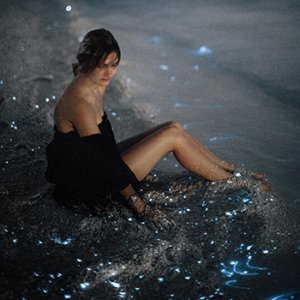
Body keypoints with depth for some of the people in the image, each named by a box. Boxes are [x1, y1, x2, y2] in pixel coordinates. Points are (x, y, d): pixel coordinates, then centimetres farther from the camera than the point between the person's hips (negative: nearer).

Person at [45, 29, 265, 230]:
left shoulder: (96, 86, 2)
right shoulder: (79, 103, -28)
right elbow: (103, 163, -27)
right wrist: (141, 208, -25)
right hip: (87, 185, -9)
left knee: (172, 128, 2)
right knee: (172, 135, -10)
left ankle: (231, 170, 12)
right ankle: (232, 182, 4)